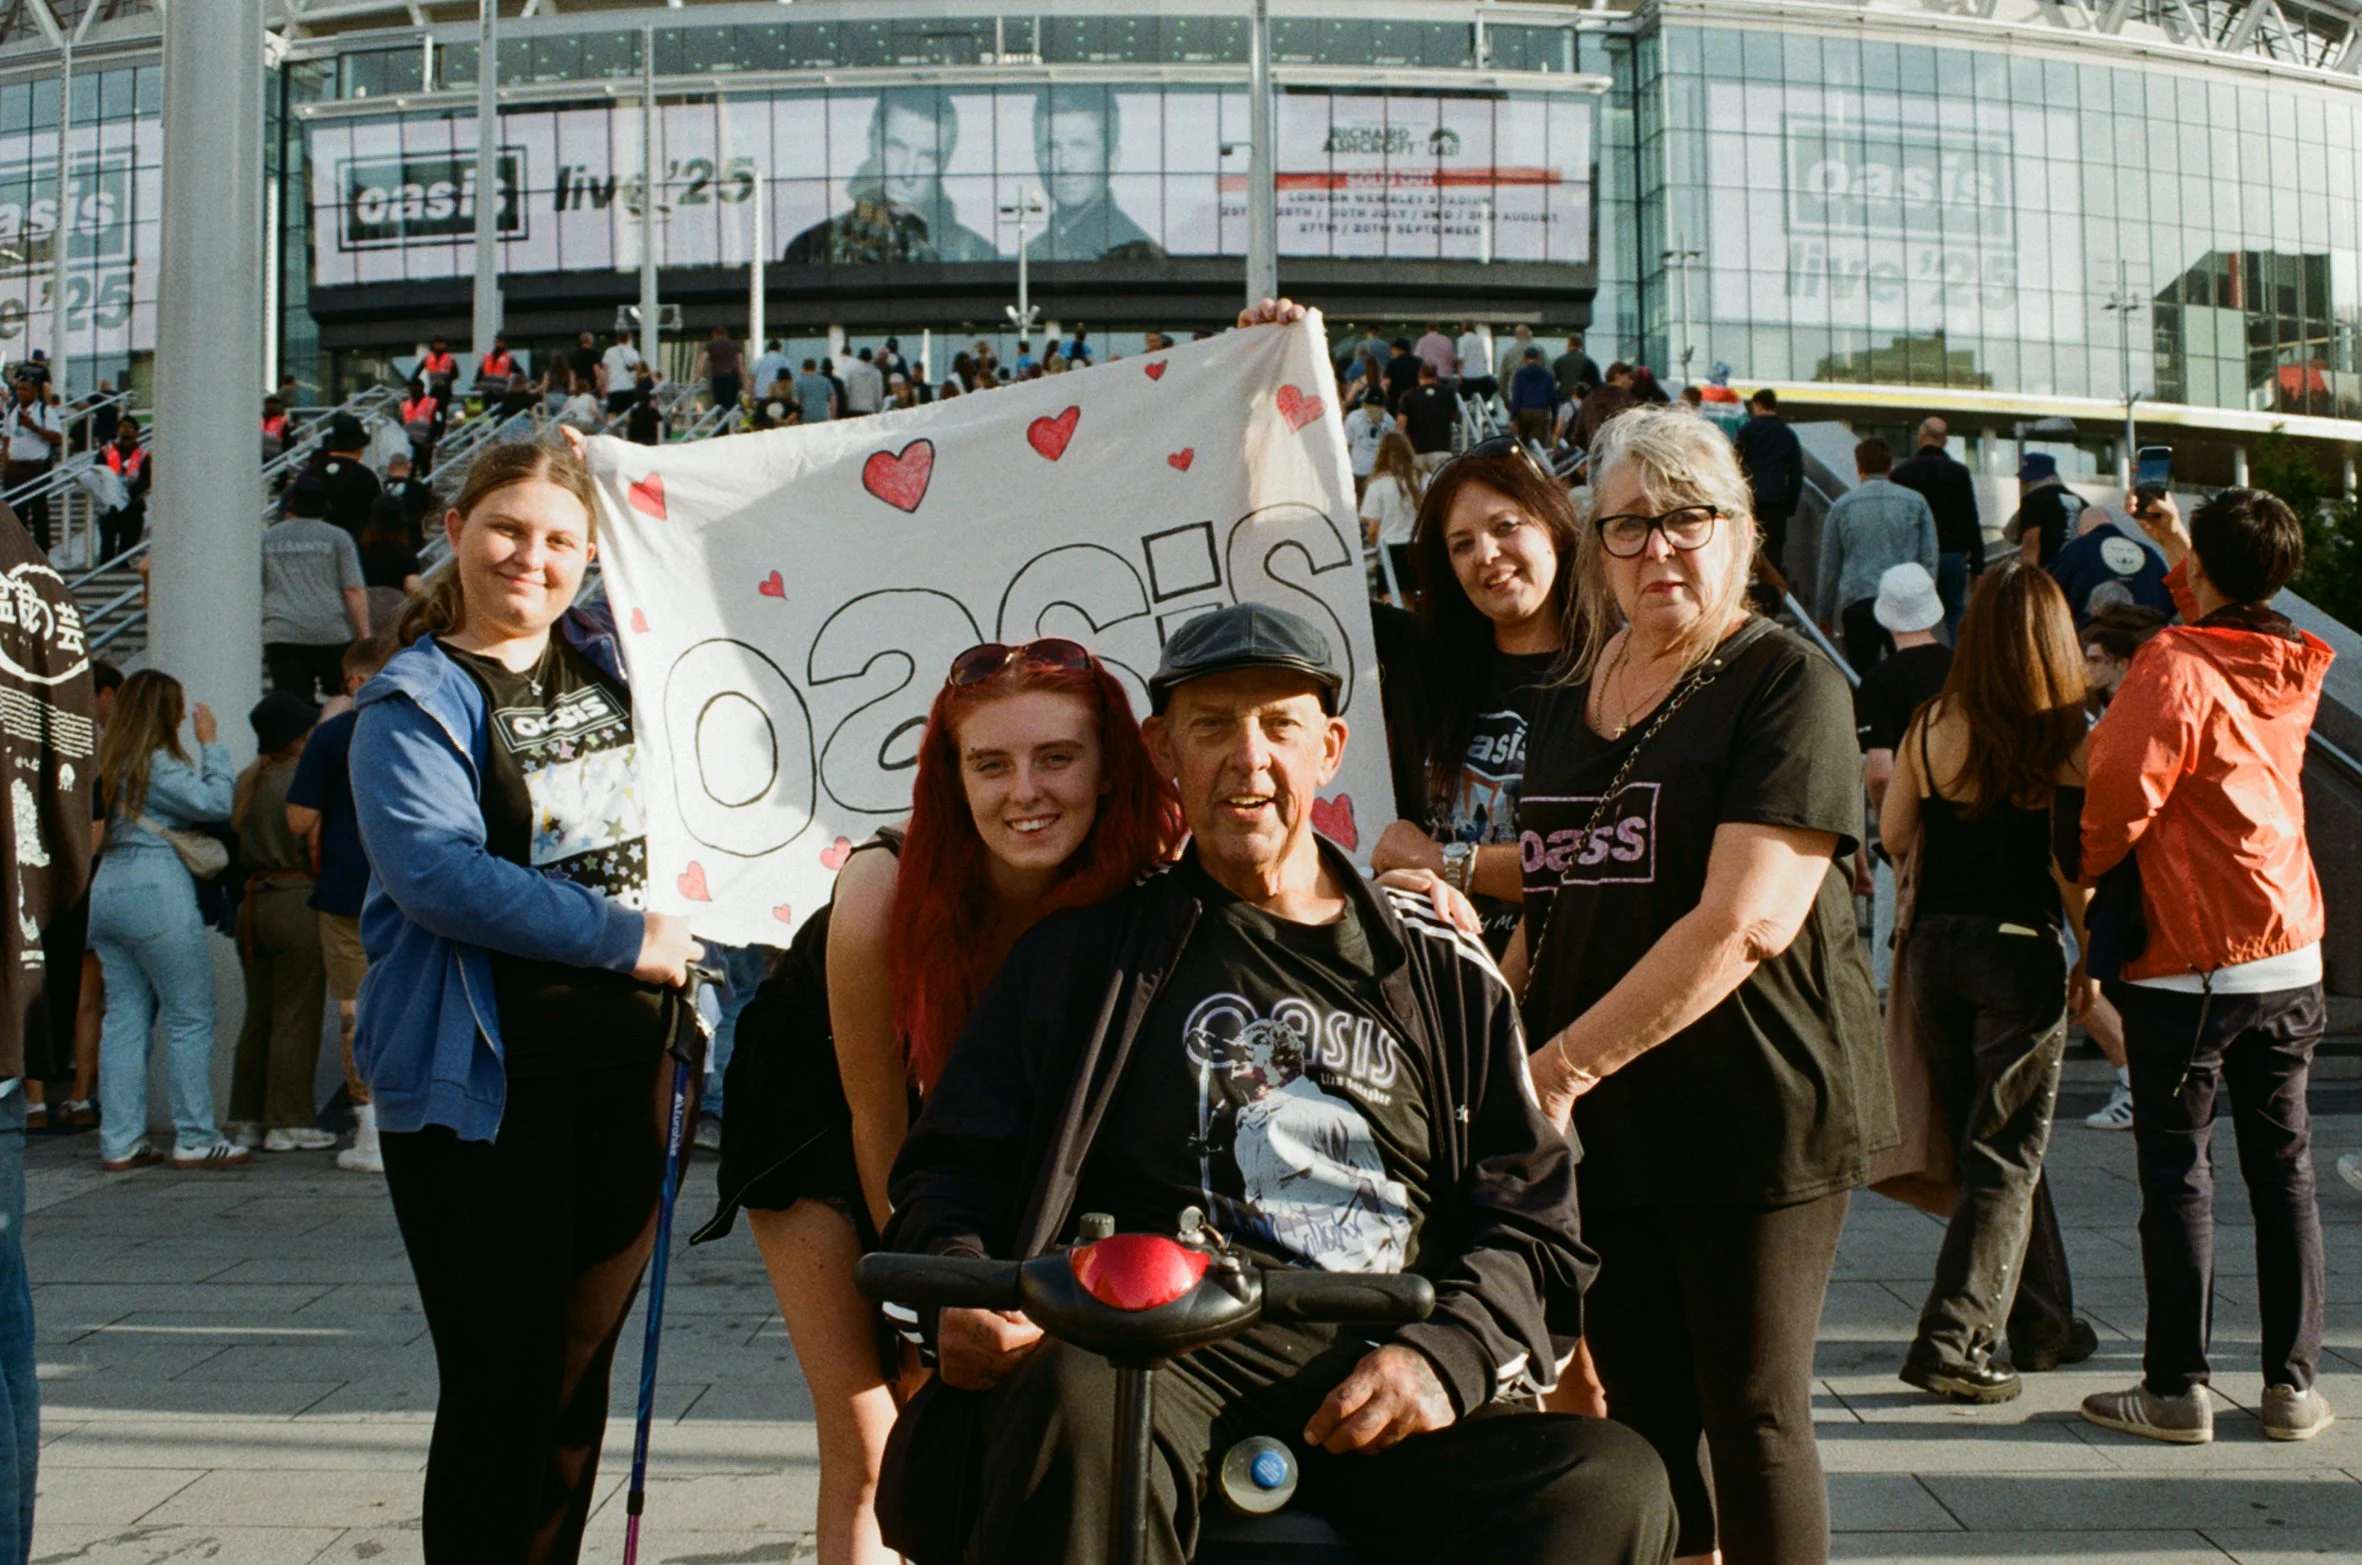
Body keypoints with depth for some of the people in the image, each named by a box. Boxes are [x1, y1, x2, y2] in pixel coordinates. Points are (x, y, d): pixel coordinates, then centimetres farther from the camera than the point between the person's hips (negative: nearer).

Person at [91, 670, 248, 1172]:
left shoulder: (110, 761, 14)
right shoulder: (157, 763, -11)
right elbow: (216, 802, -13)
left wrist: (201, 752, 16)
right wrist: (211, 743, -4)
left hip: (106, 890, 9)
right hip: (156, 893, -9)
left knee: (124, 1017, 8)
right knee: (191, 1018, -1)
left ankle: (120, 1143, 8)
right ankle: (194, 1140, 0)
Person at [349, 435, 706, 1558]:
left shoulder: (610, 662, 11)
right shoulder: (415, 700, -6)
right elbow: (435, 871, -20)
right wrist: (625, 940, -19)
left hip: (627, 1064, 6)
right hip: (484, 1082, -5)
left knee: (581, 1373, 13)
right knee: (503, 1382, -1)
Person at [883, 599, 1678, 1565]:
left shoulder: (1441, 968, 20)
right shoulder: (1086, 953, 17)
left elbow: (1529, 1212, 16)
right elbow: (951, 1167, 15)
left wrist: (1444, 1357, -4)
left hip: (1375, 1378, 3)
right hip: (1158, 1351, -2)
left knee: (1613, 1484, -27)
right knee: (1077, 1403, -39)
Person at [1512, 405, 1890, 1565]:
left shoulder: (1784, 682, -7)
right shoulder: (1569, 706, 14)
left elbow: (1747, 920, -17)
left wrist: (1563, 1066, -19)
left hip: (1752, 1113, -6)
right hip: (1600, 1122, 6)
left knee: (1753, 1418, 2)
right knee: (1639, 1421, 9)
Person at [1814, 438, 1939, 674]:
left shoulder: (1842, 506, 7)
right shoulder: (1915, 502, 8)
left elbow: (1829, 566, 12)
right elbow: (1929, 558, 8)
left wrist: (1823, 613, 21)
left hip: (1857, 603, -1)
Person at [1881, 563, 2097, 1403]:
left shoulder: (1933, 727, -2)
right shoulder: (2066, 737, -11)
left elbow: (1894, 835, 3)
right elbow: (2070, 863, -13)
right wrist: (2091, 955, 0)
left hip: (1934, 946, 4)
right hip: (2021, 952, -4)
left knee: (1984, 1142, 17)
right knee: (2006, 1157, 4)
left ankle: (2043, 1325, 29)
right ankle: (1953, 1341, -3)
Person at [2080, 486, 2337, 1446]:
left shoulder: (2177, 668, -14)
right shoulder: (2293, 671, 8)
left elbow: (2120, 794, -22)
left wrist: (2084, 875, -4)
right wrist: (2176, 544, 34)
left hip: (2187, 968, -6)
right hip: (2291, 961, 6)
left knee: (2176, 1176, 1)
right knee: (2284, 1170, 10)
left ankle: (2177, 1390, 5)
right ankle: (2293, 1384, 14)